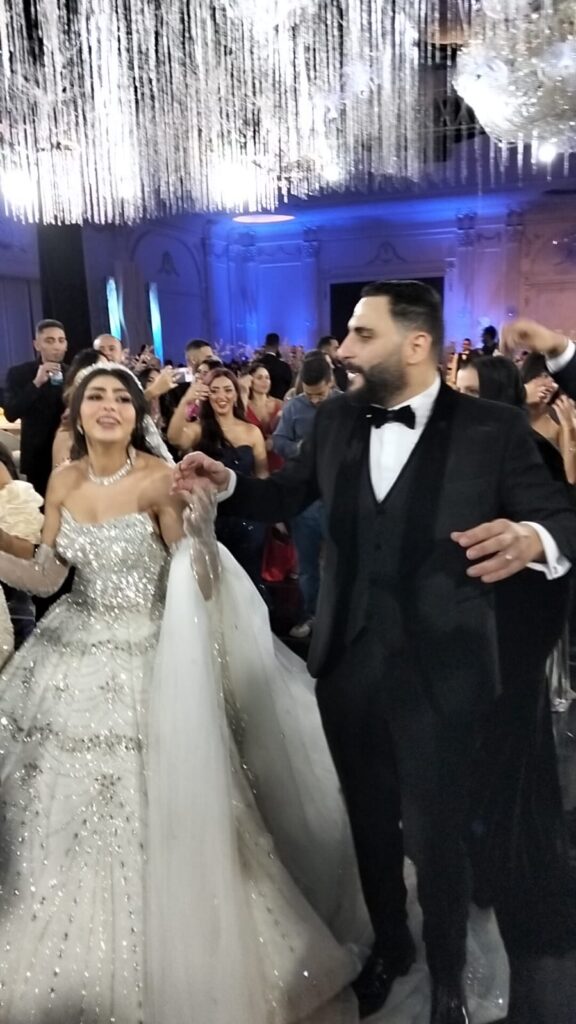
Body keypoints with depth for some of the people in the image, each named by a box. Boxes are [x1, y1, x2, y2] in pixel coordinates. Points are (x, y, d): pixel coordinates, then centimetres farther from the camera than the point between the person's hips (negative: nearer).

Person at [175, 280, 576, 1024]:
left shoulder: (492, 429, -11)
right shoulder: (335, 420, 1)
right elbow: (285, 496, 12)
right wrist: (225, 483, -7)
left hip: (437, 672, -4)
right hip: (347, 663, 4)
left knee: (434, 836, 13)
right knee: (370, 823, 23)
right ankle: (389, 945, 51)